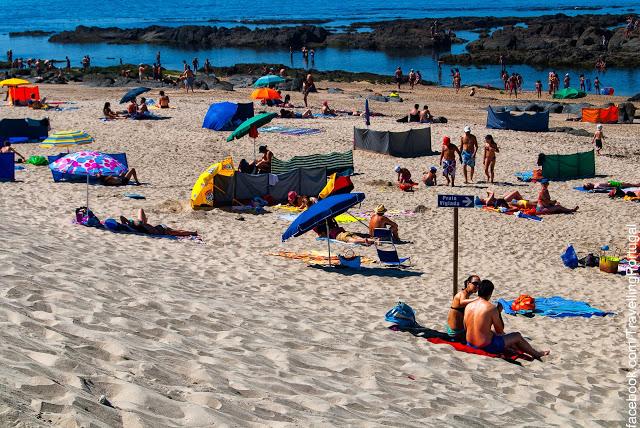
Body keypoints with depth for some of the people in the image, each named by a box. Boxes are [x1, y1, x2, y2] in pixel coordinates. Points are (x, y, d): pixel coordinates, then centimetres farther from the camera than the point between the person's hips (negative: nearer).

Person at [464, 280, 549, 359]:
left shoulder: (468, 306, -3)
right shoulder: (491, 308, -19)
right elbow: (500, 331, -9)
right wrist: (499, 313, 3)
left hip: (470, 344, 6)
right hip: (486, 347, -6)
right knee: (517, 336, 15)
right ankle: (536, 354, 39)